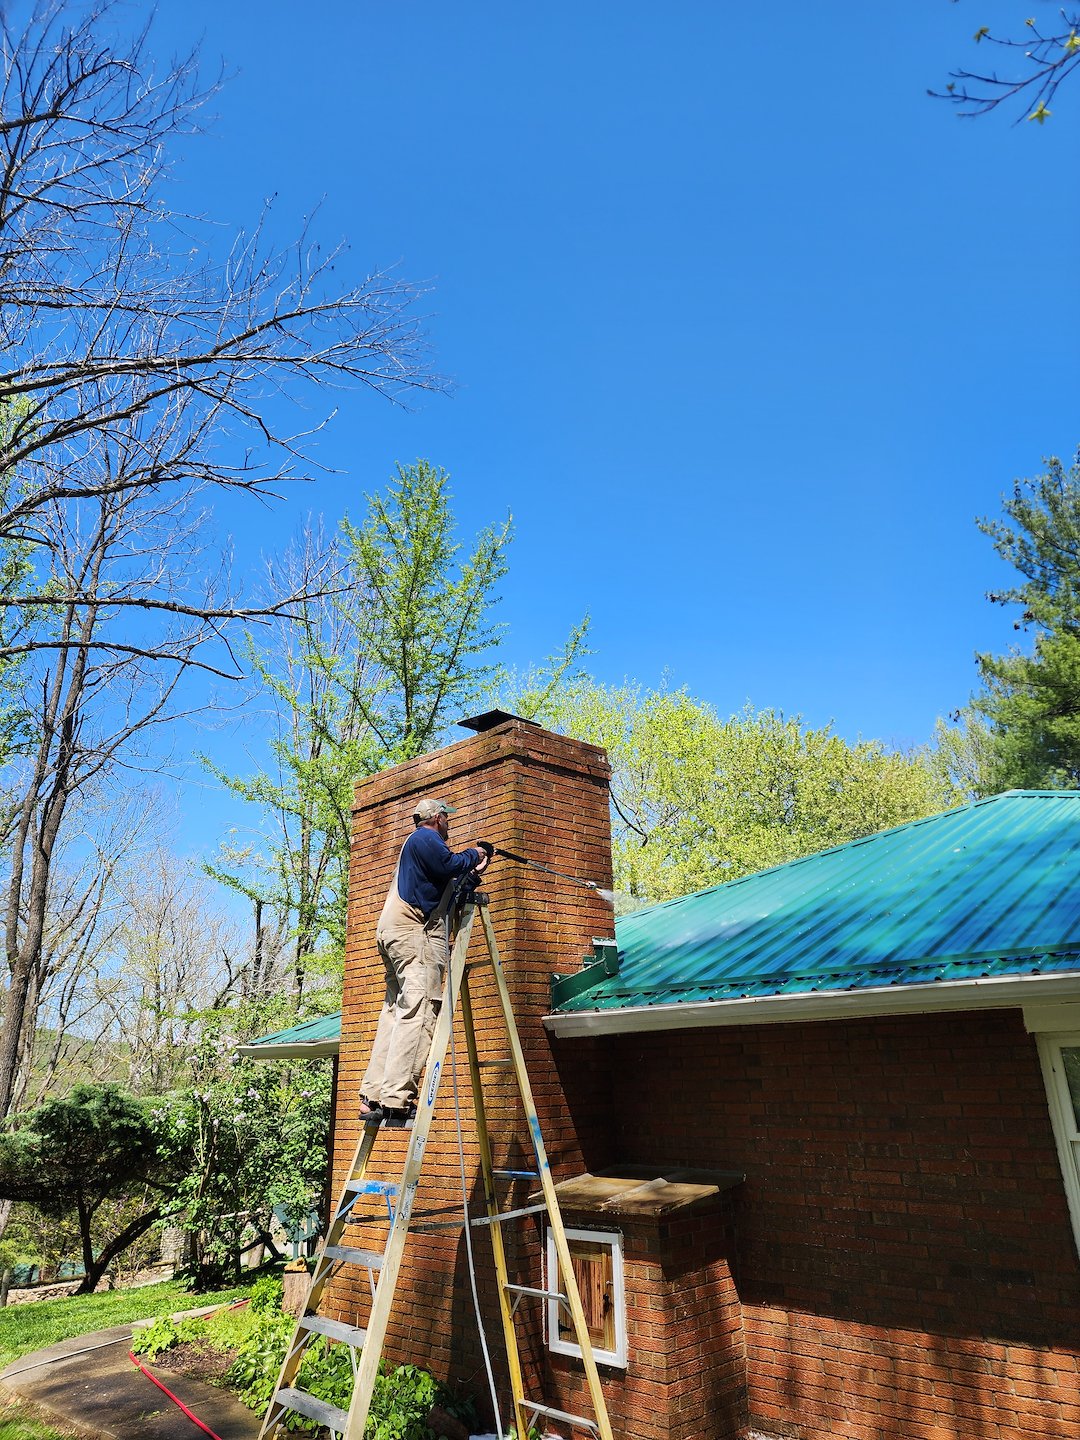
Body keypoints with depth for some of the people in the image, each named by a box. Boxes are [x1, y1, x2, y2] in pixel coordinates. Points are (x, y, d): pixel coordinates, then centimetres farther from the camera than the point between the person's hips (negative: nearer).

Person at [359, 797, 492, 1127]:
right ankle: (396, 1101, -24)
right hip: (415, 931, -11)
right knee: (418, 1013, -16)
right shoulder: (426, 838, -1)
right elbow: (449, 865, -16)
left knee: (395, 1012, 6)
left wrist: (472, 870, 27)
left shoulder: (415, 842, 30)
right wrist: (472, 855, 2)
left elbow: (443, 882, 30)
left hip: (393, 932, 11)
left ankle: (372, 1099, 2)